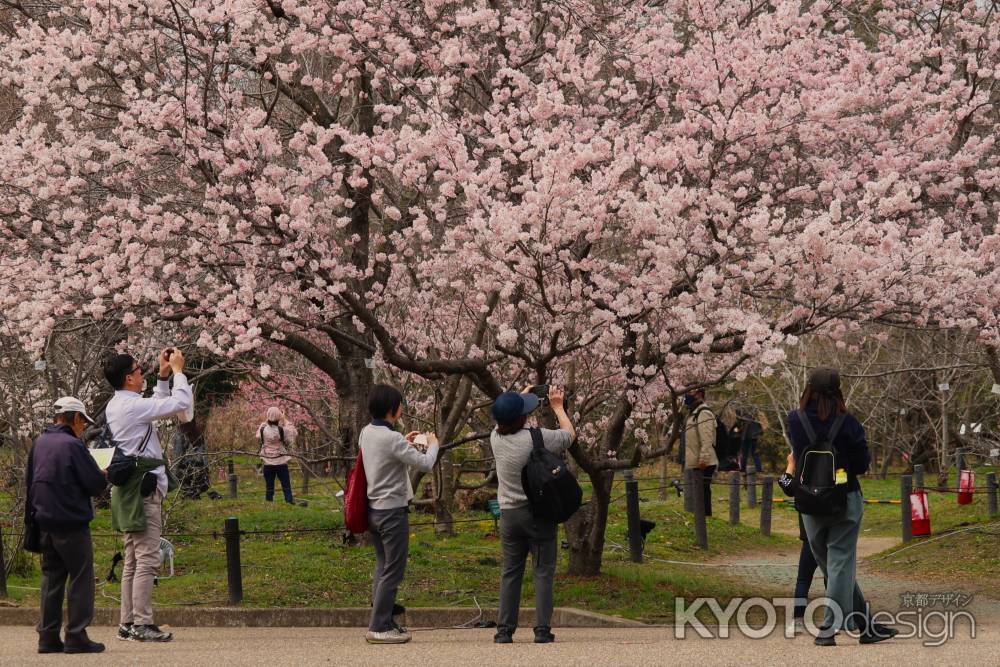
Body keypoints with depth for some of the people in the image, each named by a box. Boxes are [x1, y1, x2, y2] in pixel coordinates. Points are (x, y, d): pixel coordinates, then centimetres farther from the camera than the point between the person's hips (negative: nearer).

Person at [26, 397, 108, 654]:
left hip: (45, 524, 7)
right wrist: (103, 476, 8)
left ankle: (48, 636, 11)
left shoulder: (39, 443, 8)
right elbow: (95, 484, -12)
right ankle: (76, 637, -3)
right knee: (81, 578, 0)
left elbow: (31, 482, 18)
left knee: (51, 578, 12)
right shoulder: (72, 445, -14)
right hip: (72, 524, -7)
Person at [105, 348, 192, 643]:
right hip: (144, 490, -10)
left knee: (133, 560, 11)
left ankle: (128, 624, 13)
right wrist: (177, 370, -3)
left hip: (131, 489, 10)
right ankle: (142, 624, -11)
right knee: (147, 559, -10)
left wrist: (163, 376, 21)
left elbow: (158, 406, 28)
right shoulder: (132, 406, -15)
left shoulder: (116, 406, 14)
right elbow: (182, 402, -15)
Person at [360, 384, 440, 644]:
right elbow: (425, 464, -18)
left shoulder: (366, 433, 5)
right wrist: (432, 444, 0)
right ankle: (379, 627, -3)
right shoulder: (392, 439, -21)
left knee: (383, 567, 16)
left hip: (373, 508, 9)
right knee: (393, 571, -3)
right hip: (392, 510, -9)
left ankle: (381, 622, 18)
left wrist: (404, 443, 17)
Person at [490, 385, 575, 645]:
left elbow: (504, 421, 23)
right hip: (539, 513, -4)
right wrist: (558, 407, 15)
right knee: (543, 572, 2)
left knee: (510, 572, 11)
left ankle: (504, 630, 9)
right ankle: (542, 630, -1)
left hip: (509, 514, 4)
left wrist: (521, 398, 32)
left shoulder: (496, 438, -2)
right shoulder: (537, 438, -16)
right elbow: (570, 434, 1)